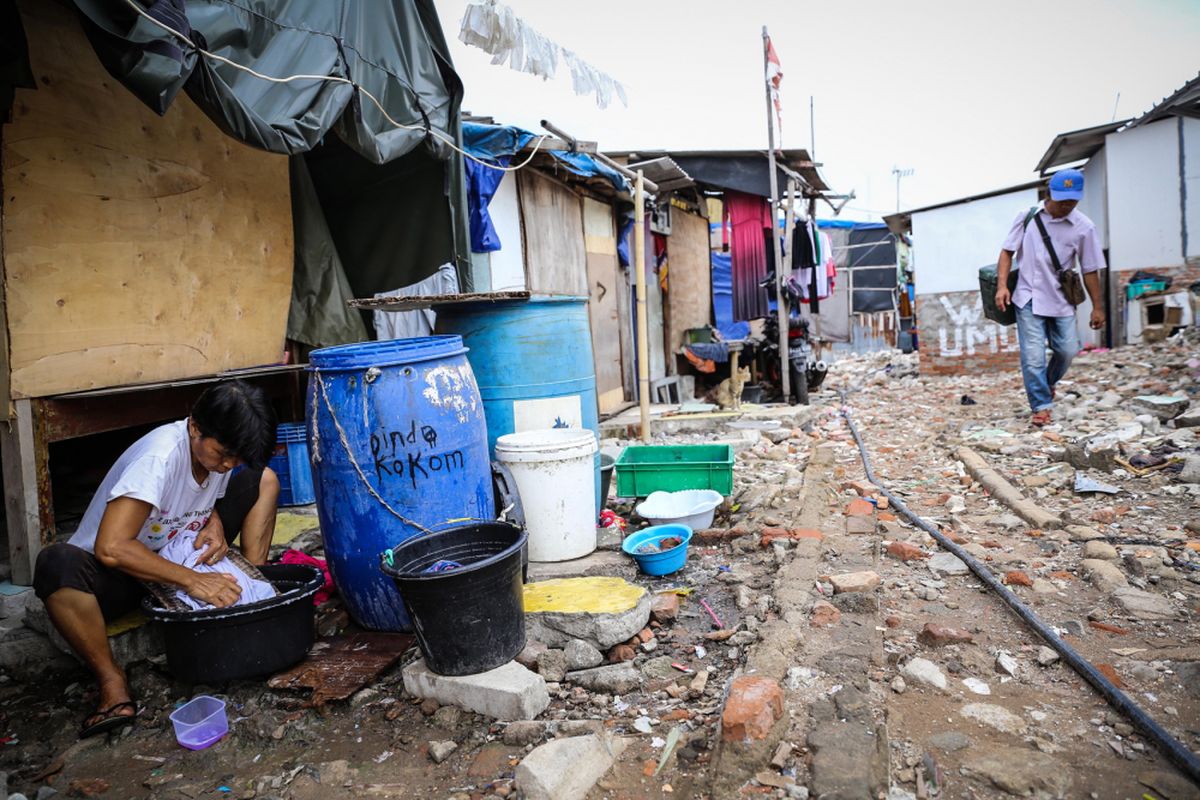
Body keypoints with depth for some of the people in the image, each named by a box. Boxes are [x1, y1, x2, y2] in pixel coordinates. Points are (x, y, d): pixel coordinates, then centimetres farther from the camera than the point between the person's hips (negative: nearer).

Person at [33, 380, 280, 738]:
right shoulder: (159, 457, -31)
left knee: (263, 480, -5)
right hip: (119, 573, -6)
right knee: (57, 564, -39)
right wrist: (191, 580, -37)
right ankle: (111, 679, -23)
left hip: (180, 560, 6)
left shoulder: (222, 445, -11)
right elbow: (110, 548, -36)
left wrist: (216, 523, -13)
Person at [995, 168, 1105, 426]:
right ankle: (1041, 405, 3)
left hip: (1061, 299, 2)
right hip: (1029, 298, -2)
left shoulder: (1083, 227, -2)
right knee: (1033, 355, -7)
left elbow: (1089, 270, 3)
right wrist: (1002, 285, -9)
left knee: (1067, 350, 5)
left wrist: (1098, 306, 6)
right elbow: (1007, 251, 3)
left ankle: (1048, 382, 35)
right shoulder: (1027, 217, -3)